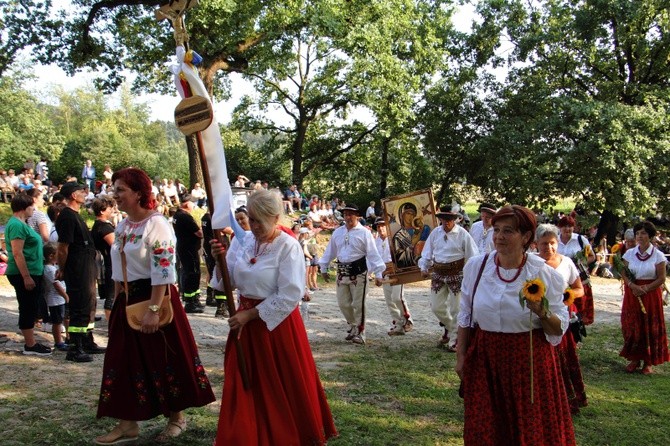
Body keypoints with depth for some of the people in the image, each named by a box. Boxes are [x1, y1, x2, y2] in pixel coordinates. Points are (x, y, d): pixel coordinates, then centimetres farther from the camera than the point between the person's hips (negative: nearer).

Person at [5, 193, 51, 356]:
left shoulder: (21, 223, 16)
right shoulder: (16, 225, -16)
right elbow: (17, 253, -22)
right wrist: (26, 277, -24)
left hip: (31, 273, 10)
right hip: (24, 275, -10)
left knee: (30, 310, 14)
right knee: (27, 310, -4)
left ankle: (31, 342, 20)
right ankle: (30, 345, 1)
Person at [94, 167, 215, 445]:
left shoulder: (156, 225, -15)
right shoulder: (122, 227, 10)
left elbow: (162, 272, -20)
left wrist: (153, 309, -24)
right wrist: (118, 302, 15)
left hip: (154, 296, -8)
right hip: (128, 300, 8)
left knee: (164, 358, 3)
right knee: (125, 359, 8)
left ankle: (176, 417, 21)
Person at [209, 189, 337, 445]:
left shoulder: (288, 247, -15)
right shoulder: (247, 241, 4)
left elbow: (289, 297, -20)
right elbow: (230, 280, 8)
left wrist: (250, 315, -18)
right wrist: (220, 259, -12)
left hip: (276, 322, -6)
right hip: (246, 320, 6)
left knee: (282, 388, 5)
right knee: (245, 386, 12)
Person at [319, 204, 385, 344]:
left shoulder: (364, 233, -7)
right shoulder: (337, 232, 7)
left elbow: (372, 253, -10)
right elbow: (330, 251, 16)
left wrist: (378, 274, -15)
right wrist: (324, 268, 18)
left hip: (358, 272, -5)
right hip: (342, 272, 5)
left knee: (358, 304, 0)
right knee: (343, 303, 10)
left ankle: (360, 333, 13)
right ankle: (353, 326, 32)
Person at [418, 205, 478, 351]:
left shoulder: (462, 234, -9)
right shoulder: (435, 233, 4)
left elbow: (472, 256, -7)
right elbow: (428, 252, 14)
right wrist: (424, 267, 9)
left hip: (457, 273, -4)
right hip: (438, 273, 4)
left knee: (455, 309, 2)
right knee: (436, 307, 8)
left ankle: (454, 340, 16)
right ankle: (449, 327, 36)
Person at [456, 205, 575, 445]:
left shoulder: (546, 274, -10)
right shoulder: (475, 266, -3)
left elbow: (559, 328, -5)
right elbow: (465, 317, 8)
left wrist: (542, 313, -24)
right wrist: (461, 357, 8)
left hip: (529, 362, -2)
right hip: (484, 359, 2)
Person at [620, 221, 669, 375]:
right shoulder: (630, 253, 4)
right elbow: (624, 273, 3)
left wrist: (645, 288, -16)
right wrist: (632, 285, -15)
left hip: (651, 294, -2)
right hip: (632, 294, 2)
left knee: (650, 328, 1)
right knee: (632, 326, 3)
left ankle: (648, 362, 12)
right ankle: (634, 358, 16)